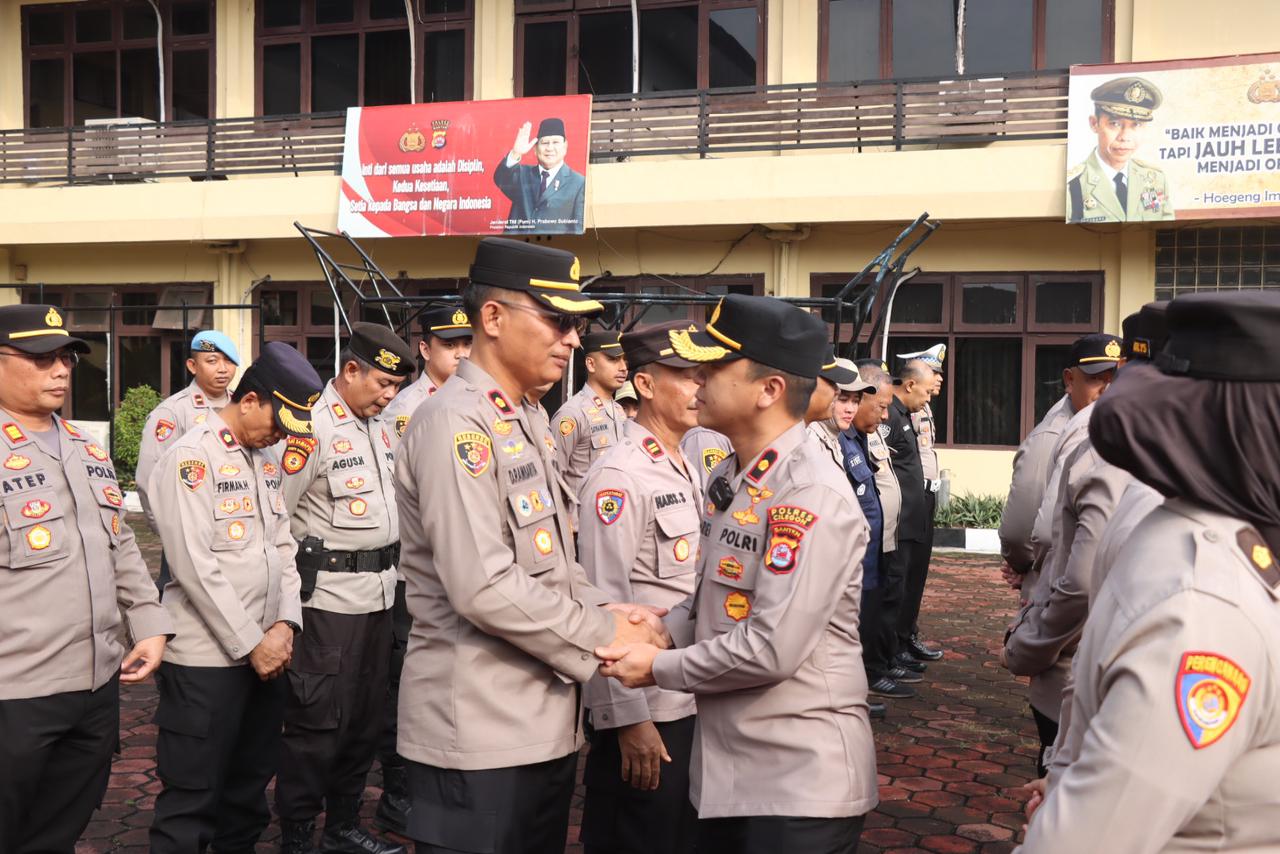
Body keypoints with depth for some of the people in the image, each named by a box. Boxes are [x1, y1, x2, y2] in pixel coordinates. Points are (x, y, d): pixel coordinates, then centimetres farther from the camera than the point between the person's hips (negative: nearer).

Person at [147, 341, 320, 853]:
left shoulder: (267, 457, 12)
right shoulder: (191, 457, -12)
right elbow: (194, 565, -17)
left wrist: (286, 622, -1)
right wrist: (251, 643, -14)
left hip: (267, 650, 7)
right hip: (207, 658, -7)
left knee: (251, 785, 17)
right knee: (193, 799, 3)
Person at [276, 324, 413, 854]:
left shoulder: (382, 426, 11)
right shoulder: (313, 428, -14)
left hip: (380, 593, 8)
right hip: (330, 597, -8)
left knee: (366, 717, 15)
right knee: (318, 722, 0)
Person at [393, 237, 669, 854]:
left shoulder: (527, 420, 12)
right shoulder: (454, 423, -18)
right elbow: (483, 587, -25)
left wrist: (605, 612, 0)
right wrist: (605, 637, -15)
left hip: (544, 720, 9)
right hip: (478, 728, -9)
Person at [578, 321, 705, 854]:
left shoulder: (686, 470, 11)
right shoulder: (619, 475, -16)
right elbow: (605, 605, -20)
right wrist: (629, 718, -20)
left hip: (692, 701, 8)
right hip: (644, 709, -8)